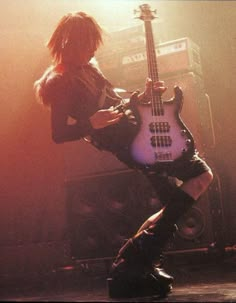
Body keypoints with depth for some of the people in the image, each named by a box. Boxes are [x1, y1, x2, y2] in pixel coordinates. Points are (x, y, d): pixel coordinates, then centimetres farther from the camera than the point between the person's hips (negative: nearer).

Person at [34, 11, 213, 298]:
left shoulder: (89, 68, 15)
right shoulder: (61, 82, -11)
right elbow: (58, 134, -15)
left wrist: (142, 95, 11)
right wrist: (91, 123, -30)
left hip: (136, 132, 10)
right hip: (123, 143, -9)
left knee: (201, 173, 7)